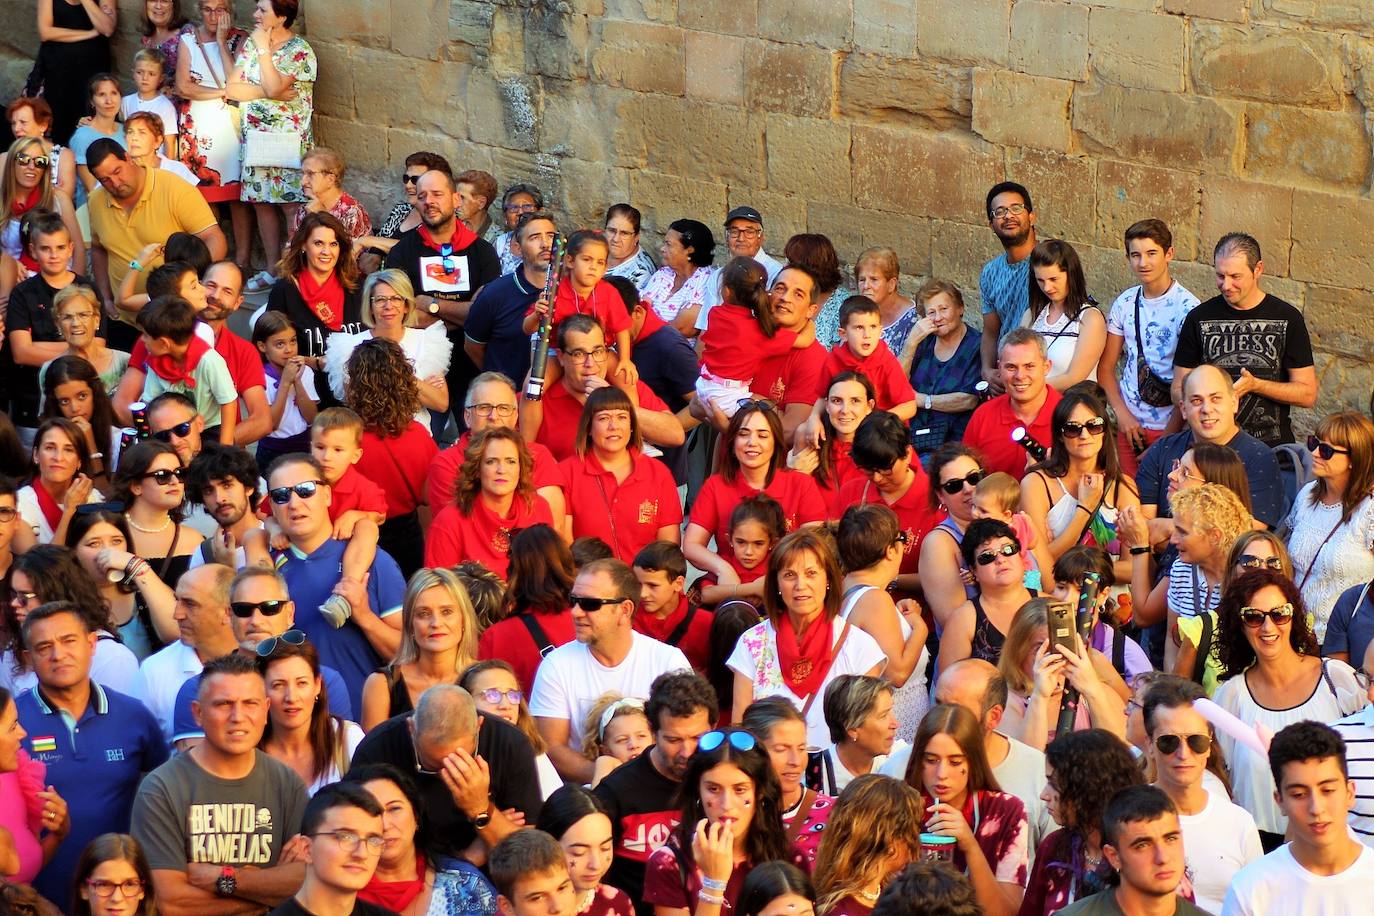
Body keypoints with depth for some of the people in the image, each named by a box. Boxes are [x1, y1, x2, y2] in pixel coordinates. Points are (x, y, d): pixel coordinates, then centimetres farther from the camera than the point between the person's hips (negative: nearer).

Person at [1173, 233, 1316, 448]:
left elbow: (1308, 394, 1)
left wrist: (1255, 385, -13)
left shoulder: (1287, 318, 1)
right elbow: (1179, 390, 8)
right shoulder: (1199, 318, 5)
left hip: (1272, 446, -1)